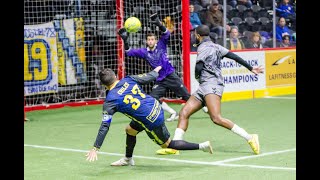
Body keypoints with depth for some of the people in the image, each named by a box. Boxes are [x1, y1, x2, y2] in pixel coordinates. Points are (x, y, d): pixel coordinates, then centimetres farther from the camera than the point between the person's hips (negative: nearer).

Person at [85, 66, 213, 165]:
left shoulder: (110, 101, -15)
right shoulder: (128, 80, -3)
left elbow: (105, 126, -19)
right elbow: (149, 77, 9)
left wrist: (95, 148, -16)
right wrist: (156, 71, 34)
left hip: (152, 122, -8)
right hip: (157, 108, 8)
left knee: (168, 144, 14)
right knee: (130, 130, 25)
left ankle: (201, 146, 11)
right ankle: (128, 159, 43)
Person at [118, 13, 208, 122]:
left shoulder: (161, 45, -3)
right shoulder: (144, 52, 4)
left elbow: (166, 34, -19)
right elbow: (129, 52, -1)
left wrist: (159, 24, -36)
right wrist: (125, 40, -15)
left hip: (171, 76, -4)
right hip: (160, 80, 4)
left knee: (186, 96, -2)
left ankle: (205, 108, 14)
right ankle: (173, 113, 4)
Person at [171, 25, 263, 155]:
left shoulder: (203, 47, -3)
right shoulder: (215, 46, 22)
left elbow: (198, 68, -12)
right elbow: (234, 57, 20)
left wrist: (197, 76, 11)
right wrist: (251, 68, 24)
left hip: (211, 84, -10)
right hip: (204, 87, 10)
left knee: (216, 118, -24)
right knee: (184, 113, 3)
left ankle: (250, 138, -26)